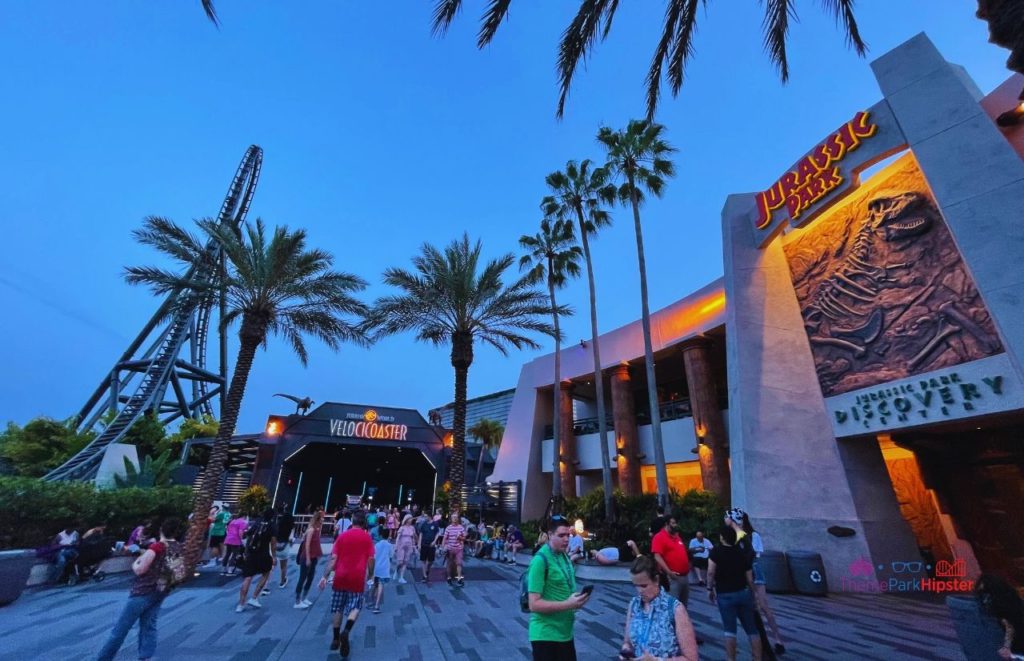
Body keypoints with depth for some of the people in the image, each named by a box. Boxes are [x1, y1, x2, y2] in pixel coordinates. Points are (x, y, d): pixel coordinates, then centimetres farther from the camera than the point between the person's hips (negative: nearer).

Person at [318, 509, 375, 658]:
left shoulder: (342, 536, 2)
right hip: (357, 578, -2)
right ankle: (346, 631, -13)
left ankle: (336, 639, 22)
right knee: (354, 607, 9)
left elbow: (333, 558, -4)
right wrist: (370, 575, 12)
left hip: (340, 576, 2)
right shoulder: (367, 537, -1)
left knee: (337, 608, 17)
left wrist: (325, 576, -2)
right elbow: (370, 559, -3)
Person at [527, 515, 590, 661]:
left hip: (566, 632, 8)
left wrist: (576, 601, 2)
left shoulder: (564, 556, 6)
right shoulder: (540, 560, -21)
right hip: (546, 635, -8)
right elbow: (534, 604, -22)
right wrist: (568, 604, -26)